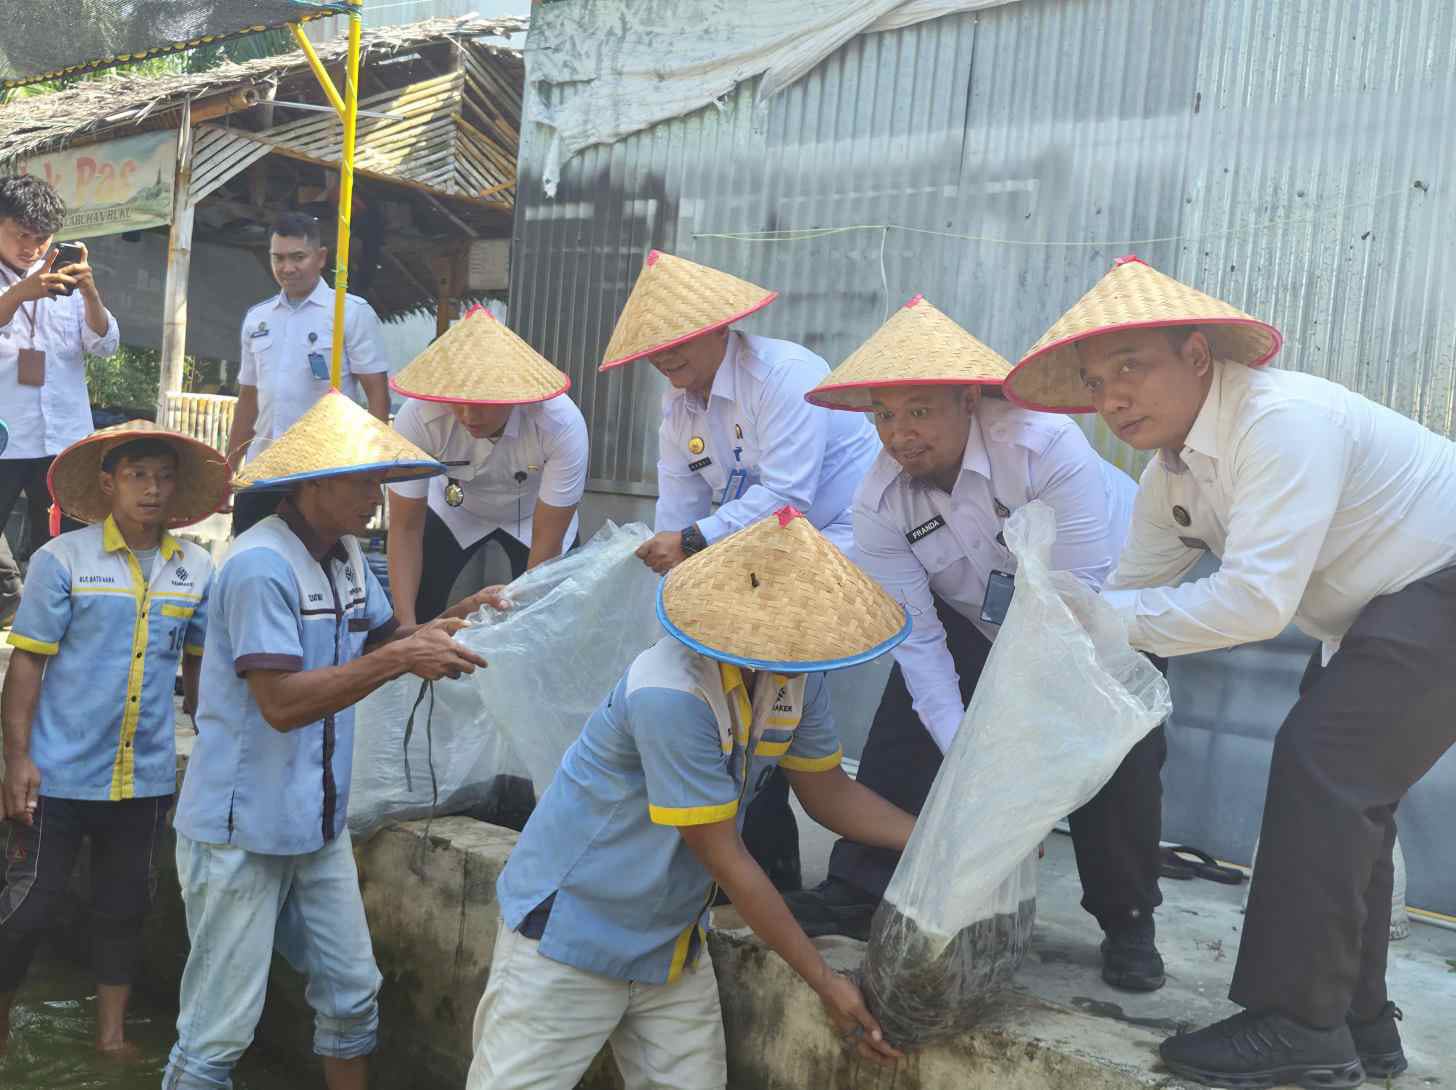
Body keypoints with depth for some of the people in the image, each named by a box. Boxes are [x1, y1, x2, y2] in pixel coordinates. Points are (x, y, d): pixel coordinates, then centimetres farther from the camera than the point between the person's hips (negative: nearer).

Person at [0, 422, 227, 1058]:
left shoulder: (196, 568, 2)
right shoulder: (62, 559, -9)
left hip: (146, 775, 4)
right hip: (62, 773, -3)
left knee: (124, 905, 15)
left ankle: (112, 1031, 30)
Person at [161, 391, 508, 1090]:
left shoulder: (345, 554, 7)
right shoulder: (260, 566, -20)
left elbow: (383, 639, 17)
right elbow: (282, 703, -26)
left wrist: (453, 623, -2)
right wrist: (399, 658, -27)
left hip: (318, 824, 8)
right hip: (241, 832, -8)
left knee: (352, 996, 15)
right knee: (220, 1031, 1)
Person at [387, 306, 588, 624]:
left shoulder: (562, 424, -37)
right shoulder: (417, 418, -34)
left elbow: (546, 542, -29)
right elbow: (405, 527, -25)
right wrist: (407, 624, -34)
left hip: (534, 517, -1)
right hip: (453, 509, 1)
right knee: (417, 611, -5)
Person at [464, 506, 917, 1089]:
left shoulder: (795, 671, -7)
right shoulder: (670, 694, -30)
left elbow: (827, 790, 8)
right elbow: (725, 859, -25)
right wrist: (825, 981, -18)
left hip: (675, 946, 7)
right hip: (572, 933, -7)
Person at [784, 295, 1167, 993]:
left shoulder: (1044, 446, -36)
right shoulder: (880, 503, -21)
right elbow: (918, 639, -19)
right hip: (977, 617, 4)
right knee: (907, 726, -10)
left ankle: (1127, 923, 3)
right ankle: (860, 892, 4)